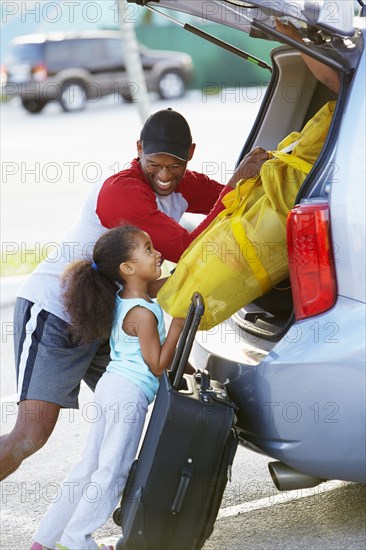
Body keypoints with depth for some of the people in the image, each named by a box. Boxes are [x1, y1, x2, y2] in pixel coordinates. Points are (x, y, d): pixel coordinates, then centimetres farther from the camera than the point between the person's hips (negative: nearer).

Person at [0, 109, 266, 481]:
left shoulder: (184, 186, 2)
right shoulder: (122, 192, -26)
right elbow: (191, 251, -29)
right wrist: (237, 182, -31)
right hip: (53, 312, -9)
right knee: (31, 435, -16)